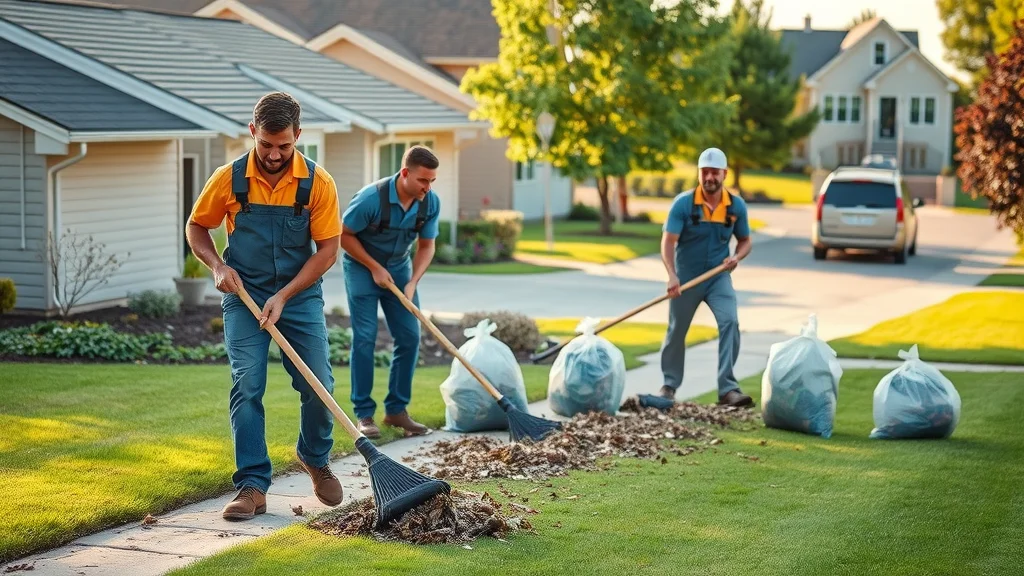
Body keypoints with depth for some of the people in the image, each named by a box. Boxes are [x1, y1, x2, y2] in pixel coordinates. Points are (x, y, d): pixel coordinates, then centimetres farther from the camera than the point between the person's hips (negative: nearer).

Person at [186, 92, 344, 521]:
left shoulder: (318, 183, -11)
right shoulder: (229, 179, -9)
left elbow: (328, 249, -8)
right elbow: (196, 228, 6)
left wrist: (283, 296, -14)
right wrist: (218, 266, -12)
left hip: (300, 295, 0)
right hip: (244, 296, 0)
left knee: (318, 385, -2)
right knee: (247, 386, -10)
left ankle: (314, 458, 27)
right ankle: (252, 486, -5)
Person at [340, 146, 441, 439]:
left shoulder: (431, 203, -15)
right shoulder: (371, 198, -29)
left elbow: (426, 246, -3)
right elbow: (345, 235, -16)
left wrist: (412, 283, -15)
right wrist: (375, 268, -17)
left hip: (399, 267, 5)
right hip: (362, 266, -5)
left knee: (410, 337, -1)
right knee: (365, 337, -10)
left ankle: (396, 409, 8)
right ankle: (364, 414, -4)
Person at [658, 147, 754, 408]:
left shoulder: (737, 205, -4)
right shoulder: (683, 203, -14)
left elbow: (744, 241, 8)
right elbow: (668, 241, -19)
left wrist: (737, 257, -14)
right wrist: (672, 275, -32)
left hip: (718, 277, 1)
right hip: (686, 277, -1)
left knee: (730, 323, -18)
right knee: (676, 331, 10)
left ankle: (727, 388, -17)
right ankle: (669, 385, 30)